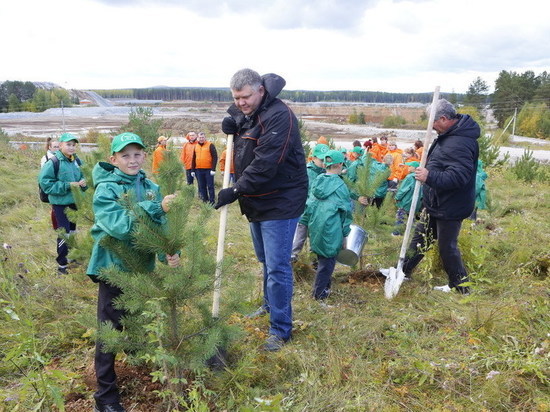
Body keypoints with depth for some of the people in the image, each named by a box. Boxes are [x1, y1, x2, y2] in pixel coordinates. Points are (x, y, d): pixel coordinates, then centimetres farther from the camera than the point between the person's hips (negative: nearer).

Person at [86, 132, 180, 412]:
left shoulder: (150, 187, -1)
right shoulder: (106, 190, -16)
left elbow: (161, 225, -7)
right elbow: (120, 226, -30)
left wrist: (169, 252, -25)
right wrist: (157, 207, -37)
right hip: (113, 266, -5)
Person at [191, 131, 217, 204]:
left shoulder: (210, 145, -2)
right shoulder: (196, 146, 14)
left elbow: (215, 157, -7)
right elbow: (193, 159, 18)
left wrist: (213, 169, -14)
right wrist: (193, 170, 12)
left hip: (208, 170, -5)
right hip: (199, 170, 5)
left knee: (210, 186, -1)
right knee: (201, 186, 8)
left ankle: (211, 201, 3)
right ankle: (204, 201, 15)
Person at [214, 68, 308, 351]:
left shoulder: (279, 116, -21)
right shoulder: (244, 112, 8)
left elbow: (265, 164, -29)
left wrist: (235, 191, -28)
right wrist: (231, 125, -4)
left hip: (281, 202, -9)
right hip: (257, 201, 9)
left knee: (277, 266, -6)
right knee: (265, 260, 23)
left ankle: (281, 330, 7)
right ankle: (270, 305, 43)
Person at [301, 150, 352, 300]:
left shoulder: (317, 181, 4)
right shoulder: (340, 186, -12)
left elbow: (308, 207, 8)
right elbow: (346, 212, -7)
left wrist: (307, 223, 19)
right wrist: (344, 234, 2)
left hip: (315, 229, 6)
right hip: (331, 230, -6)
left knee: (322, 258, 22)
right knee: (328, 260, 7)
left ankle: (324, 285, 36)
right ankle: (320, 292, 16)